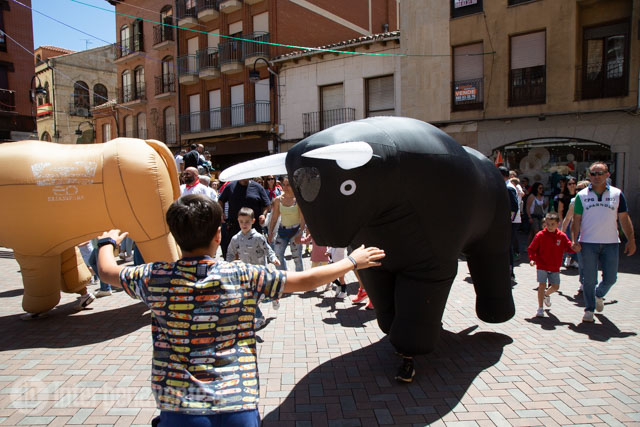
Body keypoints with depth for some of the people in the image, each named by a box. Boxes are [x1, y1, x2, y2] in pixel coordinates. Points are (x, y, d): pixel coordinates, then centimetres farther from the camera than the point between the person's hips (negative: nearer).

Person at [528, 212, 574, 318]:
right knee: (542, 285, -11)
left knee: (556, 286, 9)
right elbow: (532, 249, -4)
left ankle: (546, 294, 45)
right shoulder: (540, 235, -8)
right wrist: (532, 259, -17)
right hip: (542, 266, -3)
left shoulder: (562, 236, -1)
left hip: (555, 267, 3)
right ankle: (540, 309, -2)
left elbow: (569, 247, -2)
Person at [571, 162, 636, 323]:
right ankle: (589, 310, 16)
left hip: (611, 243, 2)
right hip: (588, 243, -1)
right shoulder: (582, 196, 2)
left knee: (610, 278, 6)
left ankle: (599, 295, 37)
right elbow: (576, 220, 2)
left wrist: (631, 240, 1)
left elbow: (624, 219, 7)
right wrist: (574, 240, -8)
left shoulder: (617, 194, 5)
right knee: (589, 280, 2)